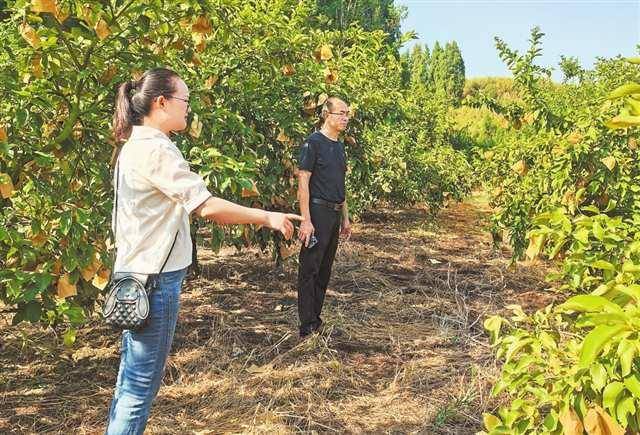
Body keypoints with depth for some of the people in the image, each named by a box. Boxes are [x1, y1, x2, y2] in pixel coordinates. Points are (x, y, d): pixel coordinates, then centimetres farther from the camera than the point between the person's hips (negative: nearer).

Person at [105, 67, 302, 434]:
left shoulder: (137, 145, 13)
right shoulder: (157, 149, -18)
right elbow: (207, 207, -23)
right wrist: (267, 218, -14)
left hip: (139, 274, 10)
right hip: (154, 280, -10)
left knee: (132, 378, 18)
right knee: (142, 384, -1)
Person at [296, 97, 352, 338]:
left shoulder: (339, 146, 16)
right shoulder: (313, 143, -9)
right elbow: (303, 183, -14)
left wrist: (345, 218, 20)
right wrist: (306, 220, -19)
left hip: (334, 214, 9)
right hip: (318, 212, -9)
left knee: (325, 270, 12)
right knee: (309, 270, -4)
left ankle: (316, 320, 22)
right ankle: (307, 327, 0)